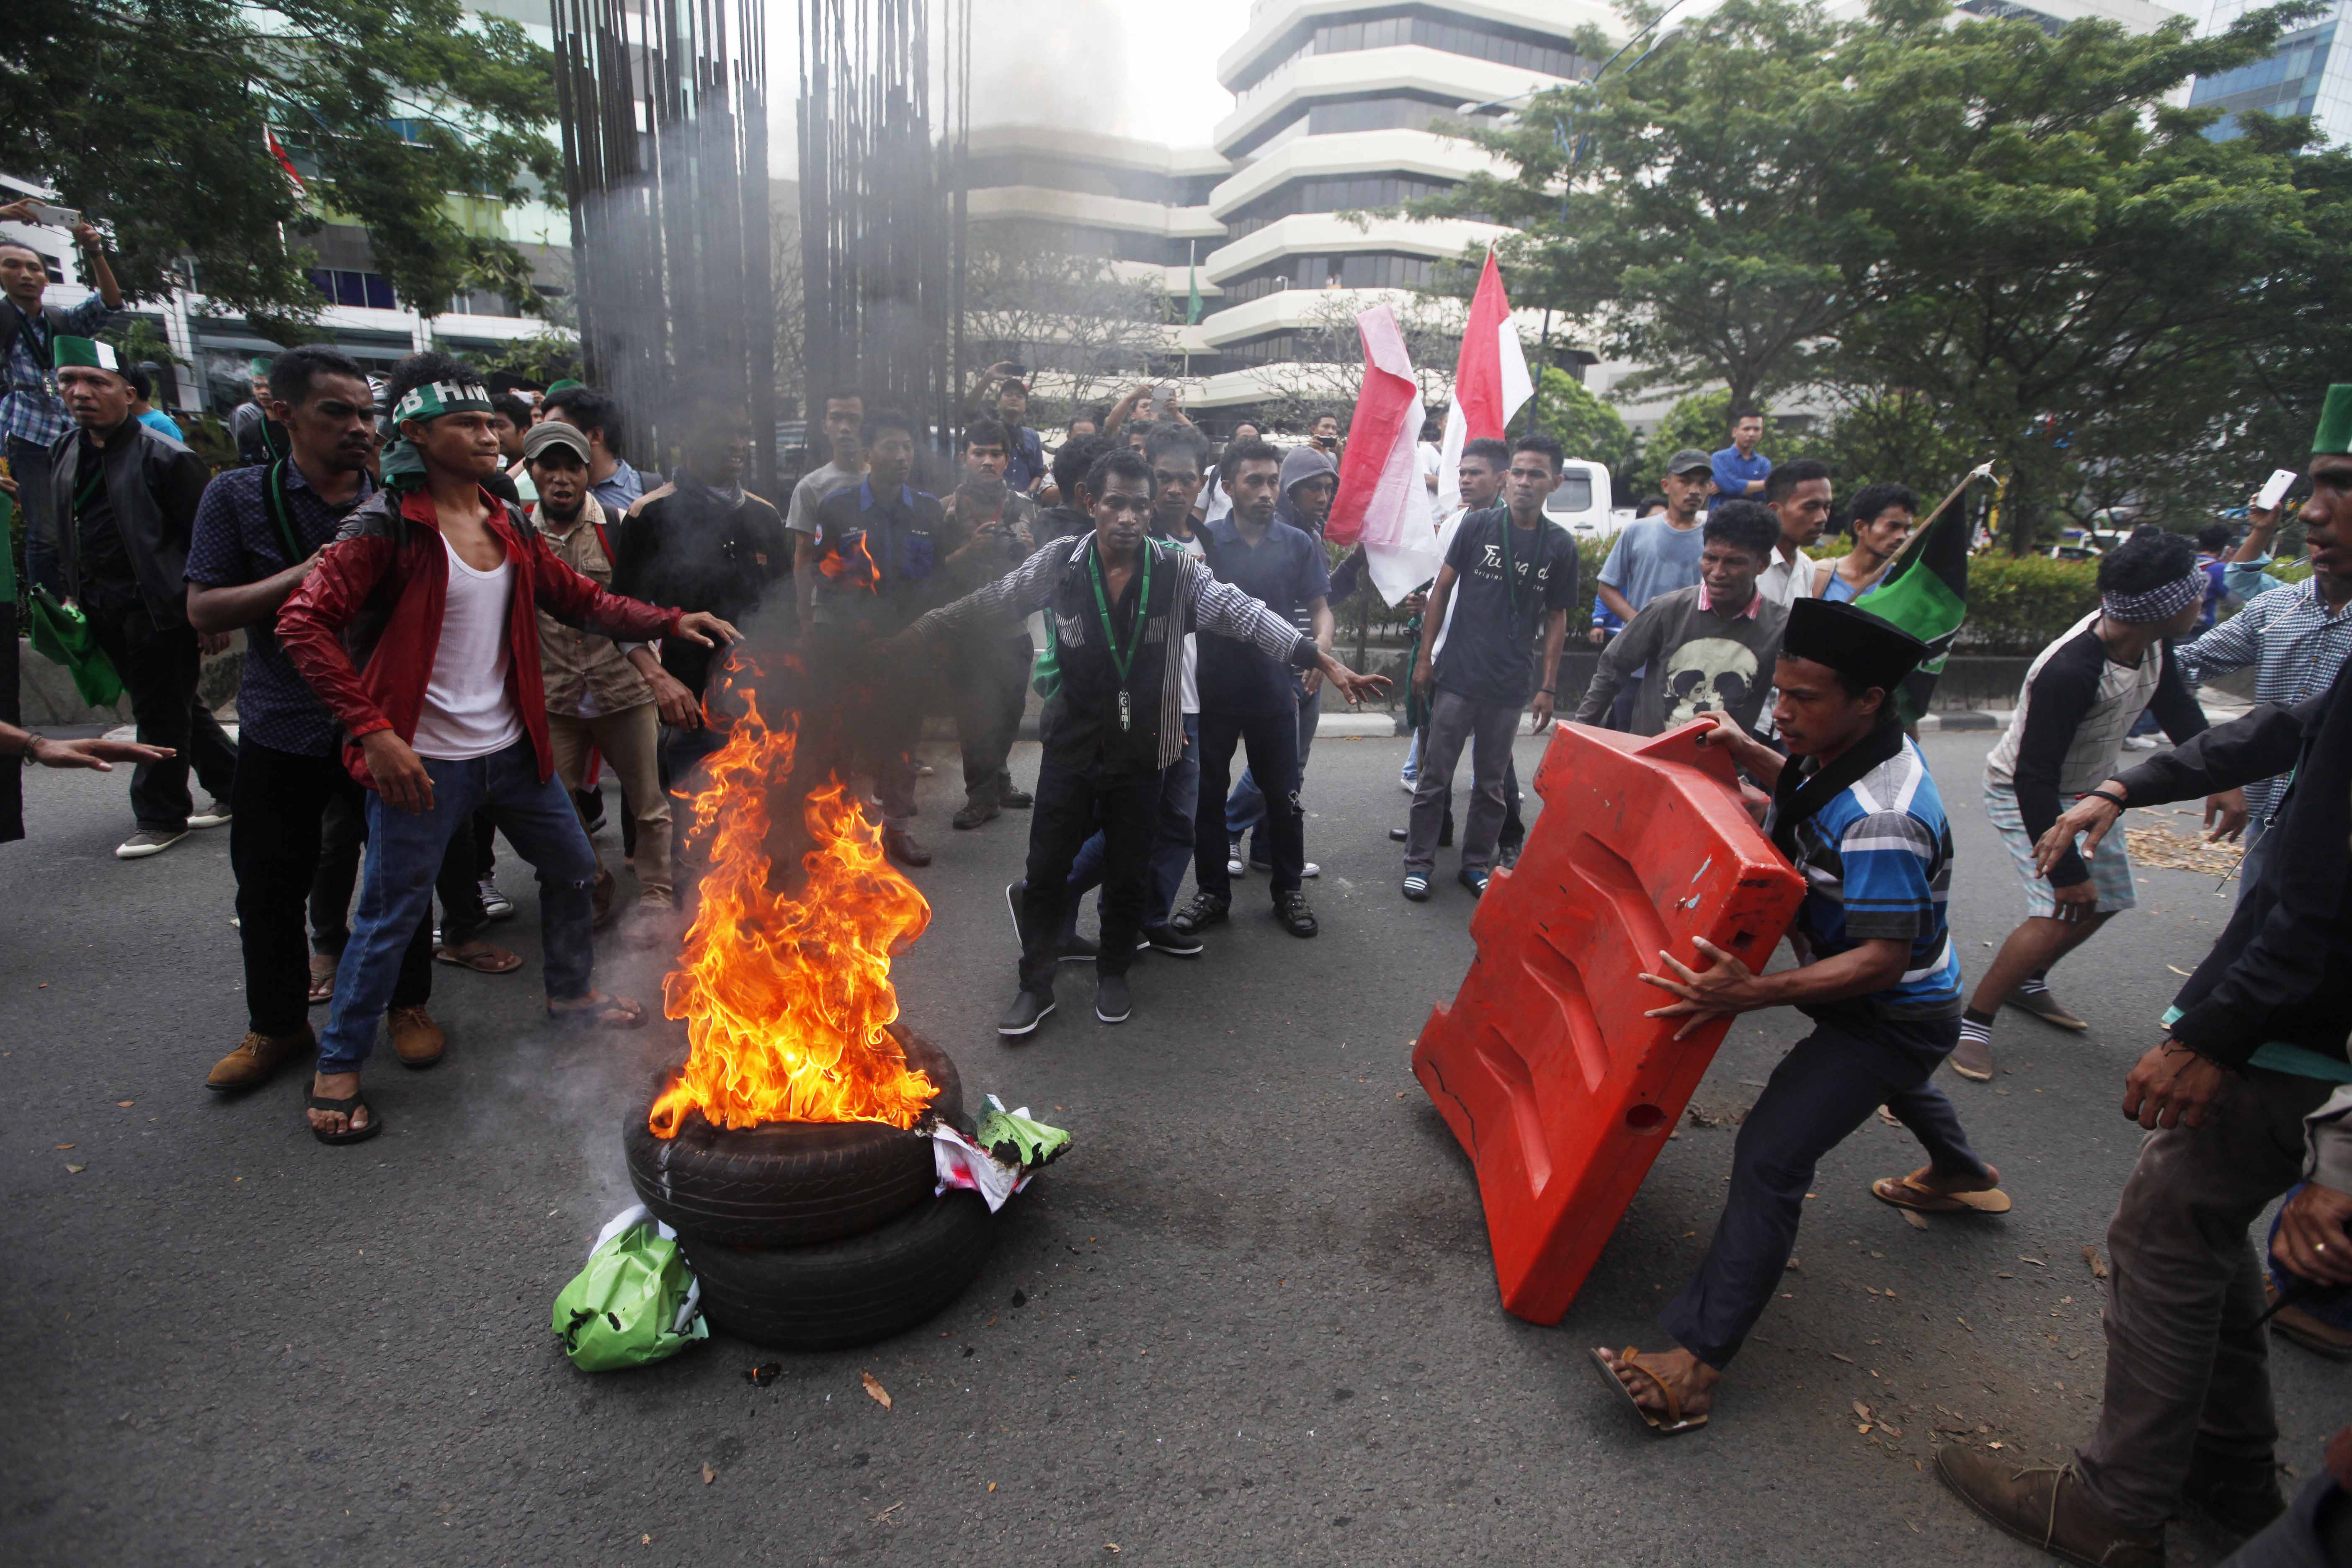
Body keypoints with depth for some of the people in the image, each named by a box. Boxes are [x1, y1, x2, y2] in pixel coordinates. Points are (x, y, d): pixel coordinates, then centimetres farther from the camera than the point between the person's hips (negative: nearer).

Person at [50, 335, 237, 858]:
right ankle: (233, 786, 26)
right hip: (106, 613, 8)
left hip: (161, 609, -8)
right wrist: (75, 596, 16)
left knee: (161, 714, 1)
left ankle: (161, 818, 12)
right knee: (174, 707, 14)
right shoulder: (65, 454, 11)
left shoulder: (166, 457, -12)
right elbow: (67, 536, 20)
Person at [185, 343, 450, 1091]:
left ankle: (408, 1004, 28)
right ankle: (278, 1025, 30)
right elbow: (204, 610, -7)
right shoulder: (238, 496, -2)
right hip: (282, 729, 0)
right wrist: (306, 574, -18)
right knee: (270, 888, 10)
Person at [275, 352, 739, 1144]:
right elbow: (304, 621, -19)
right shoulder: (388, 526, -14)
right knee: (390, 915, 3)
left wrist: (671, 621, -5)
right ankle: (337, 1068, 22)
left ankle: (570, 993, 41)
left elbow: (582, 599, 10)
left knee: (572, 869, 17)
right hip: (423, 760, -7)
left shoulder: (509, 527, 7)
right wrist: (372, 731, -26)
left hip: (511, 747, 7)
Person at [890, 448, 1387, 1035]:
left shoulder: (1177, 571, -9)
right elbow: (986, 605, 2)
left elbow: (1247, 615, -14)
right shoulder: (1059, 562, -7)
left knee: (1128, 873, 12)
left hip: (1140, 749, 0)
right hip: (1071, 743, 0)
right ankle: (1036, 986, 23)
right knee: (1046, 870, 6)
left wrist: (1326, 663, -23)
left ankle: (1113, 974, 34)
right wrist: (904, 639, 5)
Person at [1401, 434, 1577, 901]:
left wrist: (1548, 687, 3)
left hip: (1509, 686, 2)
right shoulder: (1478, 525, -1)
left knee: (1491, 783, 12)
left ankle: (1477, 863, 27)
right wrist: (1424, 657, 0)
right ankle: (1419, 862, 16)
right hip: (1457, 677, -1)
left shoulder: (1560, 546, 2)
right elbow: (1442, 589, 3)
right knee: (1435, 776, 3)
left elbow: (1556, 619, 7)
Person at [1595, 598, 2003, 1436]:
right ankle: (1961, 1176, 73)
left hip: (1895, 1012, -10)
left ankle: (1696, 1362, -21)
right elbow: (1807, 794, 16)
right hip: (1871, 1004, 10)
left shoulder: (1882, 818, -36)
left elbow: (1883, 958, -36)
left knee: (1770, 1154, -21)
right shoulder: (1839, 749, -8)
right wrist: (1746, 753, -2)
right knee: (1888, 1074, 40)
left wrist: (1754, 993, -47)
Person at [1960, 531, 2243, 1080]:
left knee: (2105, 901, 18)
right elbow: (2035, 780, -33)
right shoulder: (2070, 671, -36)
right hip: (2023, 794, -9)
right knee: (2060, 914, -19)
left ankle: (2027, 983, 38)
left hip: (2084, 791, 9)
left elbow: (2176, 707, 9)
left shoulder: (2150, 642, -11)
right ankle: (1972, 1024, -8)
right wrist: (2066, 872, -29)